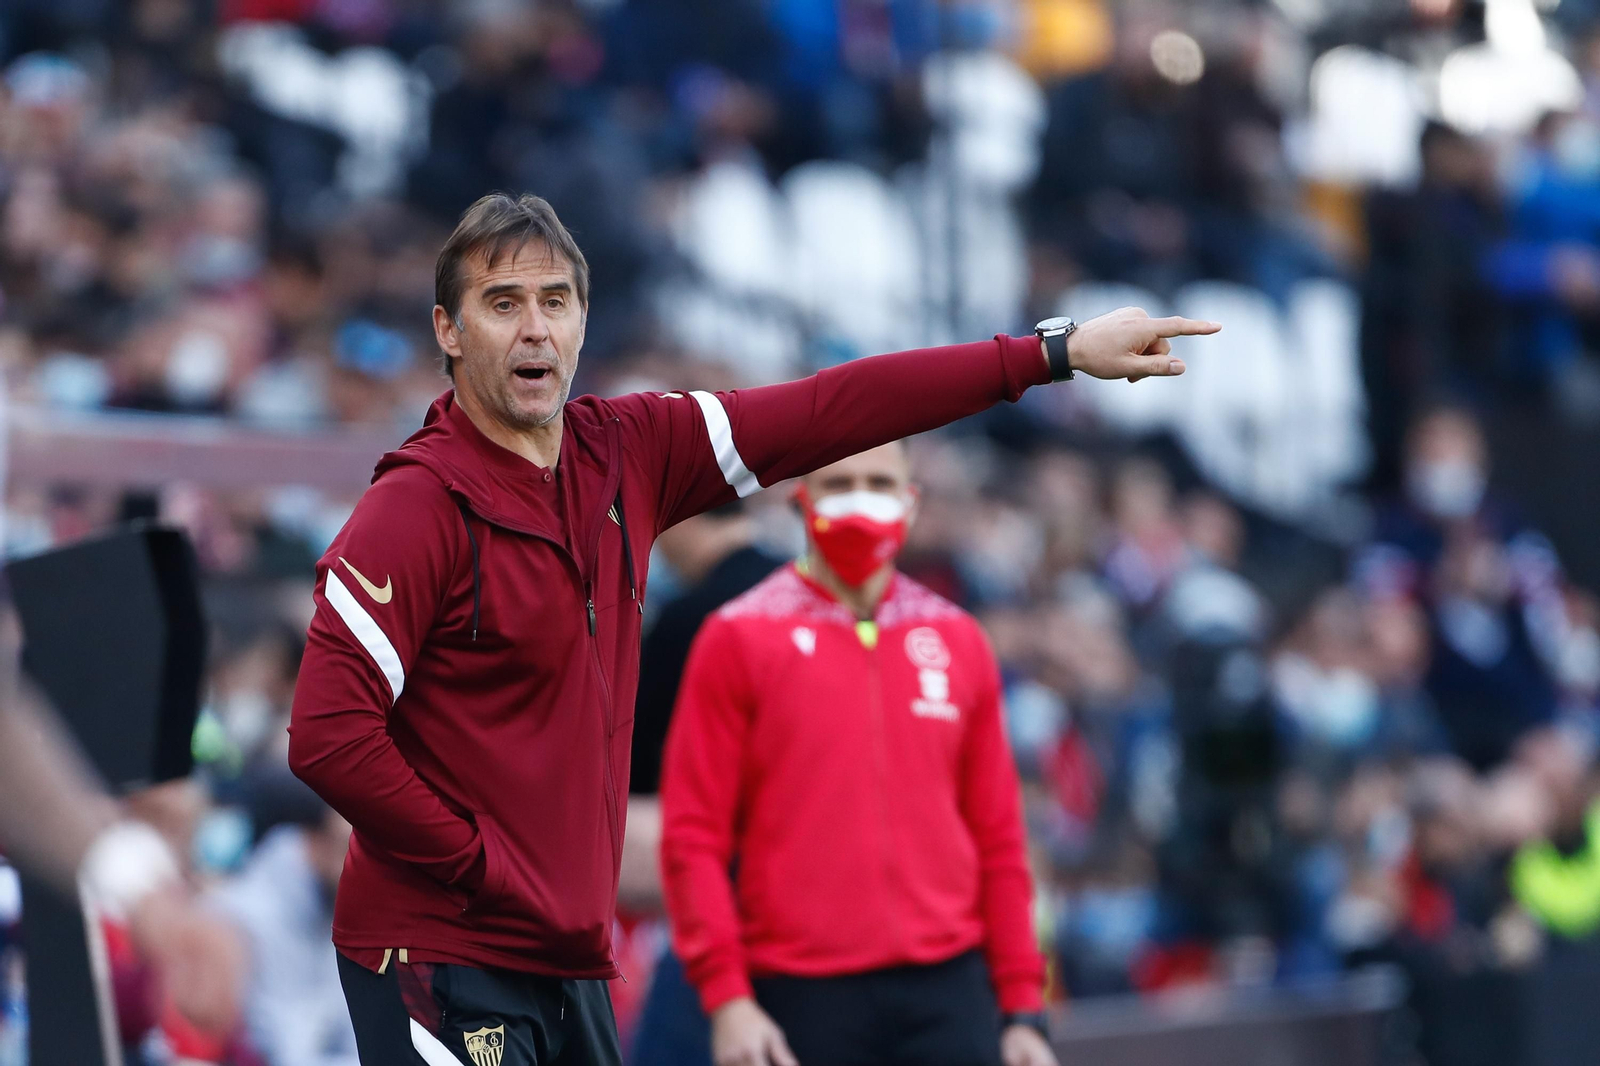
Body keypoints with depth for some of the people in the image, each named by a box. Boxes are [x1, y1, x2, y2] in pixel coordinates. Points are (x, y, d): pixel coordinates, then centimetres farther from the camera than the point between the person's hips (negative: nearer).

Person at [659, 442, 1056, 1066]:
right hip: (805, 998, -2)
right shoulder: (738, 639, 2)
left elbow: (998, 839, 14)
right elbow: (693, 836, -2)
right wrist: (726, 997, -10)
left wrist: (1023, 1007, 8)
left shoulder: (958, 640, 11)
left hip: (949, 991, 3)